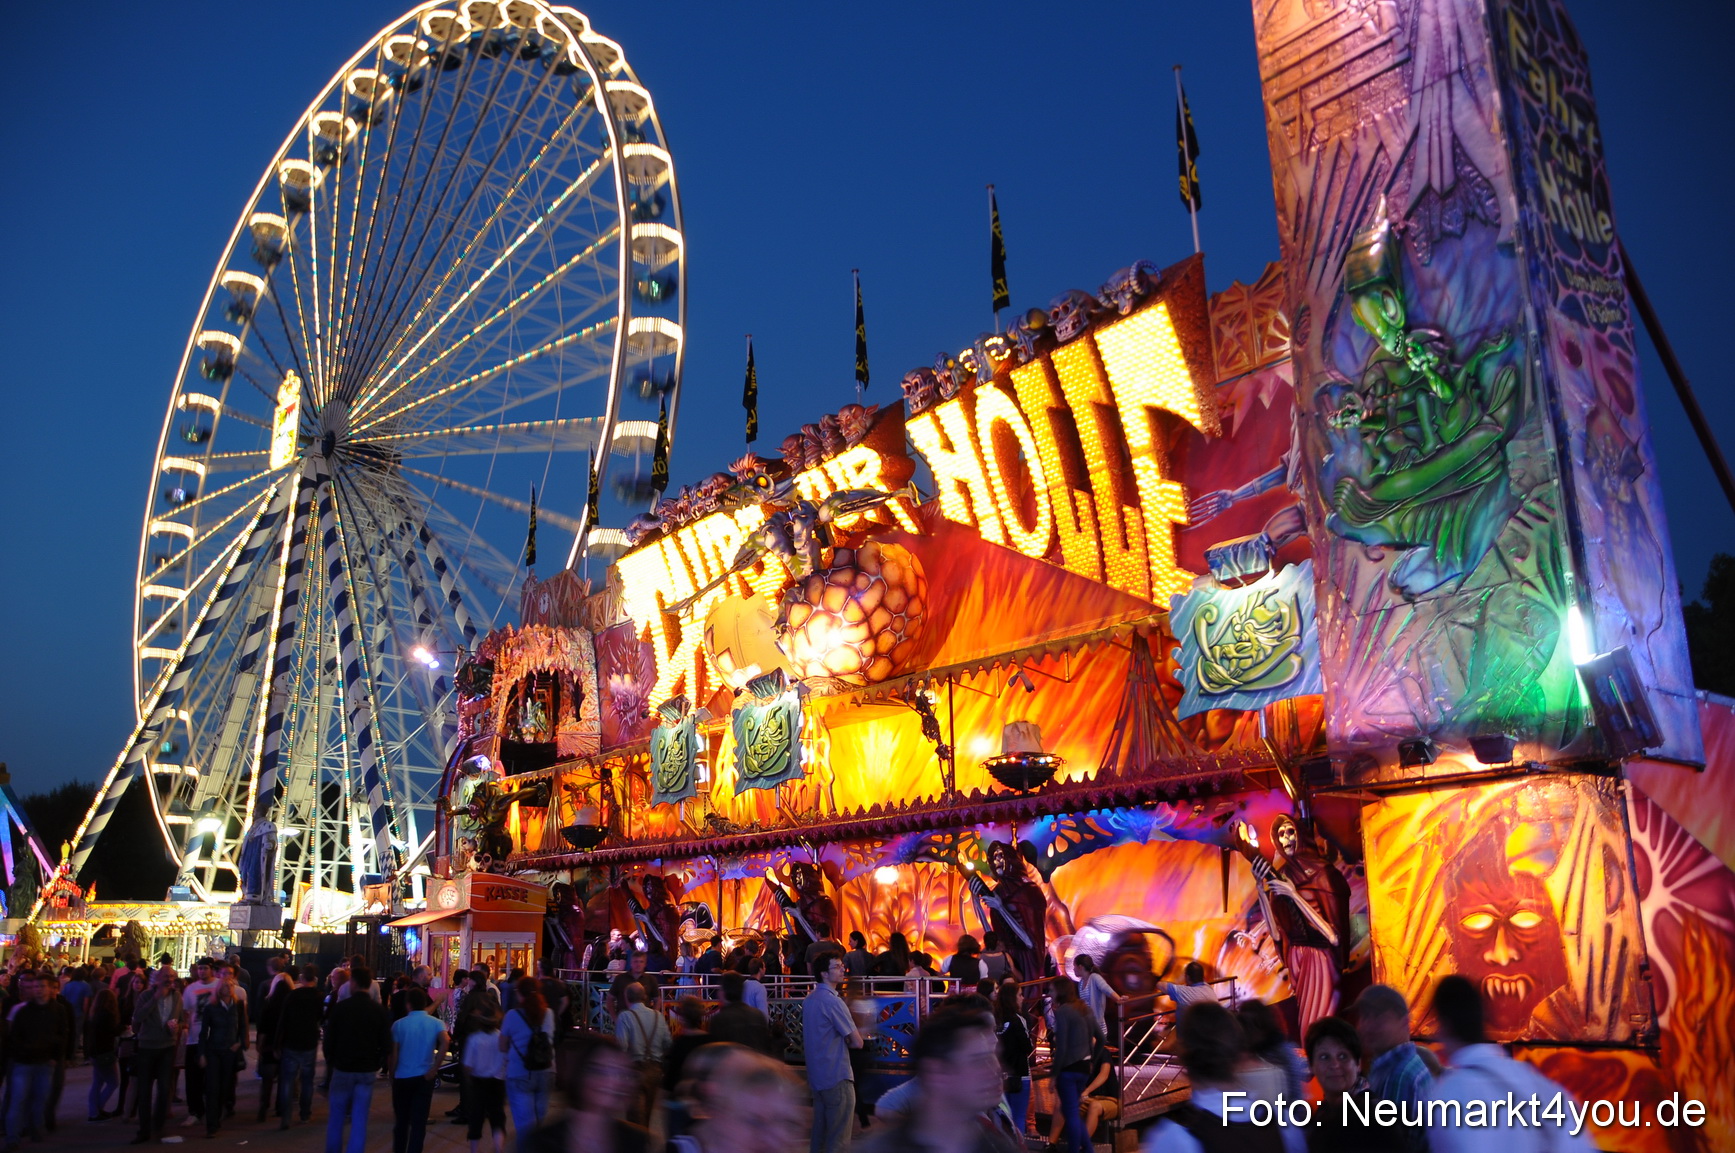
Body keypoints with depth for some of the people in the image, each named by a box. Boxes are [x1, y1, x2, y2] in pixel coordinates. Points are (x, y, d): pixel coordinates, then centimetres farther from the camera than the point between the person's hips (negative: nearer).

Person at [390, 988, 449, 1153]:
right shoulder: (436, 1023, -2)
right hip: (424, 1077, -1)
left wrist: (392, 1076, 11)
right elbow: (445, 1042, -20)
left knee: (401, 1120, 17)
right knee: (419, 1121, 4)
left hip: (402, 1077, 1)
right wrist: (434, 1069, -13)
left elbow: (393, 1054, -2)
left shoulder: (399, 1024, -2)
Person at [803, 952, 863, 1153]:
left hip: (817, 1076, 9)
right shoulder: (833, 1001, -17)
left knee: (819, 1133, 14)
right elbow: (857, 1043, -16)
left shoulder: (809, 1000, 10)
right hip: (837, 1077, -9)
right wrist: (844, 1040, 3)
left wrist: (837, 1040, 8)